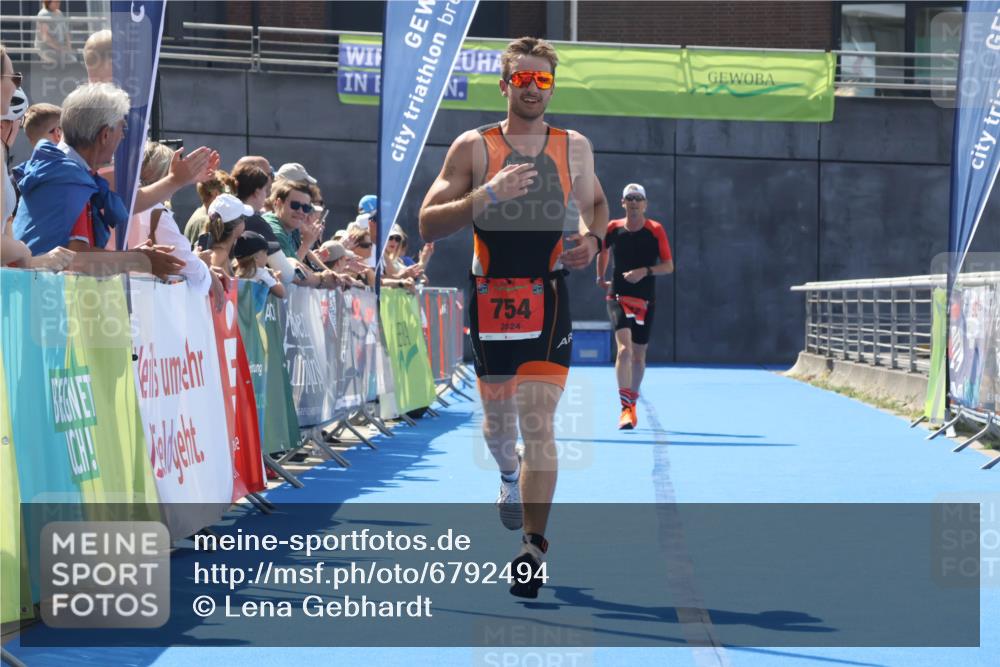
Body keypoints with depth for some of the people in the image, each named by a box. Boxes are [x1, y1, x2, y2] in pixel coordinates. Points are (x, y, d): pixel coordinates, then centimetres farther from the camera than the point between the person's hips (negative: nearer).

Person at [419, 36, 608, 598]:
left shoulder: (575, 148, 6)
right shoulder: (473, 147, -2)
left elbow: (595, 202, 24)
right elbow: (429, 225, -7)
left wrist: (594, 238, 1)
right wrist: (486, 195, -21)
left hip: (549, 298, 0)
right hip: (491, 296, 0)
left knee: (539, 423, -10)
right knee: (499, 419, 13)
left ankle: (533, 546, -7)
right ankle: (509, 475, 48)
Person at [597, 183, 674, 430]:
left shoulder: (656, 230, -2)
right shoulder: (613, 229, 2)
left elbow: (669, 266, -3)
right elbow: (603, 251, 24)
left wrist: (645, 271, -18)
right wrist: (600, 278, 20)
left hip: (645, 301, 1)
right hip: (618, 296, -1)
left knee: (638, 355, 10)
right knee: (624, 348, -21)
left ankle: (632, 404, 31)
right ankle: (625, 409, -26)